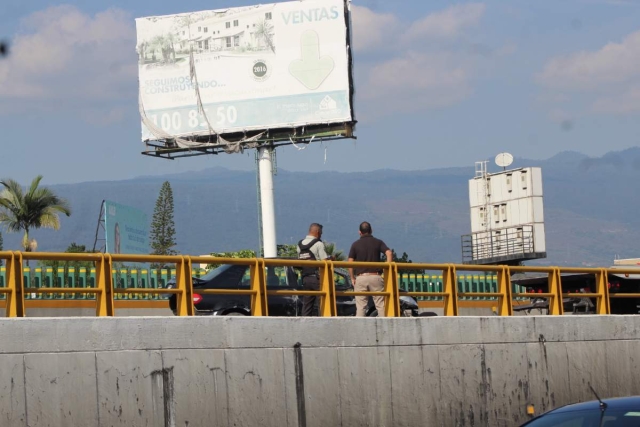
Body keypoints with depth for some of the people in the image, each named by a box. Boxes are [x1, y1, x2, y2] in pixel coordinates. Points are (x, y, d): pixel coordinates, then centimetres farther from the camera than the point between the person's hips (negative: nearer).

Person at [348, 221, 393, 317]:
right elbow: (389, 253, -8)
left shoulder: (355, 244, 7)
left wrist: (352, 278, 7)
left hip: (360, 277, 0)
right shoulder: (378, 242, 8)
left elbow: (350, 262, 0)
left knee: (360, 307, 1)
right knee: (380, 305, 2)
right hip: (375, 276, 0)